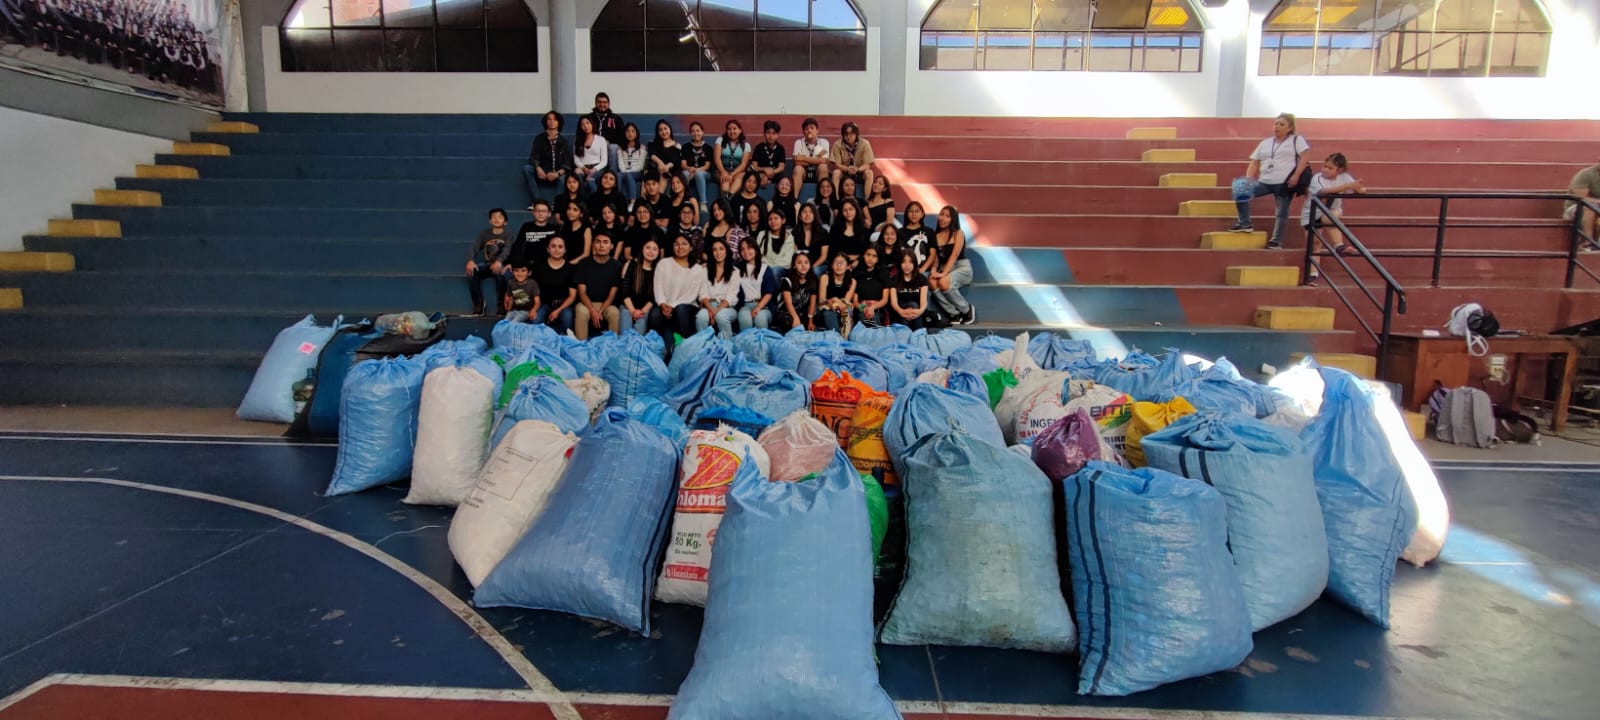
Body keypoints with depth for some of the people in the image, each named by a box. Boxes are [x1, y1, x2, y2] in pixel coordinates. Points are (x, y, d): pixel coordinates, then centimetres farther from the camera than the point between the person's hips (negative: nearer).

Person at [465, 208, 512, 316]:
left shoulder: (508, 235, 0)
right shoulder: (483, 233, 8)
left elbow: (507, 250, -20)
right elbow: (474, 247, -8)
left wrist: (499, 261, -43)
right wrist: (470, 261, -31)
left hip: (500, 265, -3)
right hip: (486, 265, 3)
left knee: (500, 272, -38)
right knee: (471, 271, -28)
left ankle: (500, 305, -22)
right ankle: (478, 303, -13)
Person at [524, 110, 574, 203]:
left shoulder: (564, 142, 10)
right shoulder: (539, 139, 10)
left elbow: (567, 163, -1)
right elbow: (533, 157, -3)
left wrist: (558, 173, -22)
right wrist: (538, 169, -26)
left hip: (559, 175, -2)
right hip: (543, 174, 2)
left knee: (563, 179, -36)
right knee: (526, 168, -26)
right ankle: (537, 202, -30)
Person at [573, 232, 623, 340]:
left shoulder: (616, 266, -2)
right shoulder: (584, 264, -3)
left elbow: (612, 294, -4)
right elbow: (582, 292, -6)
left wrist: (600, 311, -19)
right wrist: (593, 311, -23)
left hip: (606, 304, 0)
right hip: (587, 303, 0)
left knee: (615, 313, -32)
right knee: (581, 312, -33)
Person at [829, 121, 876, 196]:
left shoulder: (865, 144, -12)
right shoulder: (837, 145, -12)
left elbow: (867, 165, -14)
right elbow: (836, 165, -13)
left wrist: (857, 169, -36)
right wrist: (847, 169, -33)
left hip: (860, 173, 0)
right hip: (844, 172, 0)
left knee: (869, 173, -29)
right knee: (836, 172, -30)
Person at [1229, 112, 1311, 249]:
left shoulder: (1296, 139, 5)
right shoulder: (1265, 143, 18)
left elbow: (1305, 157, -5)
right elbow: (1254, 163, 13)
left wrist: (1296, 176, -17)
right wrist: (1247, 181, -4)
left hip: (1284, 183, -4)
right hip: (1264, 182, 4)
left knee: (1281, 213, -1)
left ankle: (1276, 240, 6)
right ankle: (1244, 223, -6)